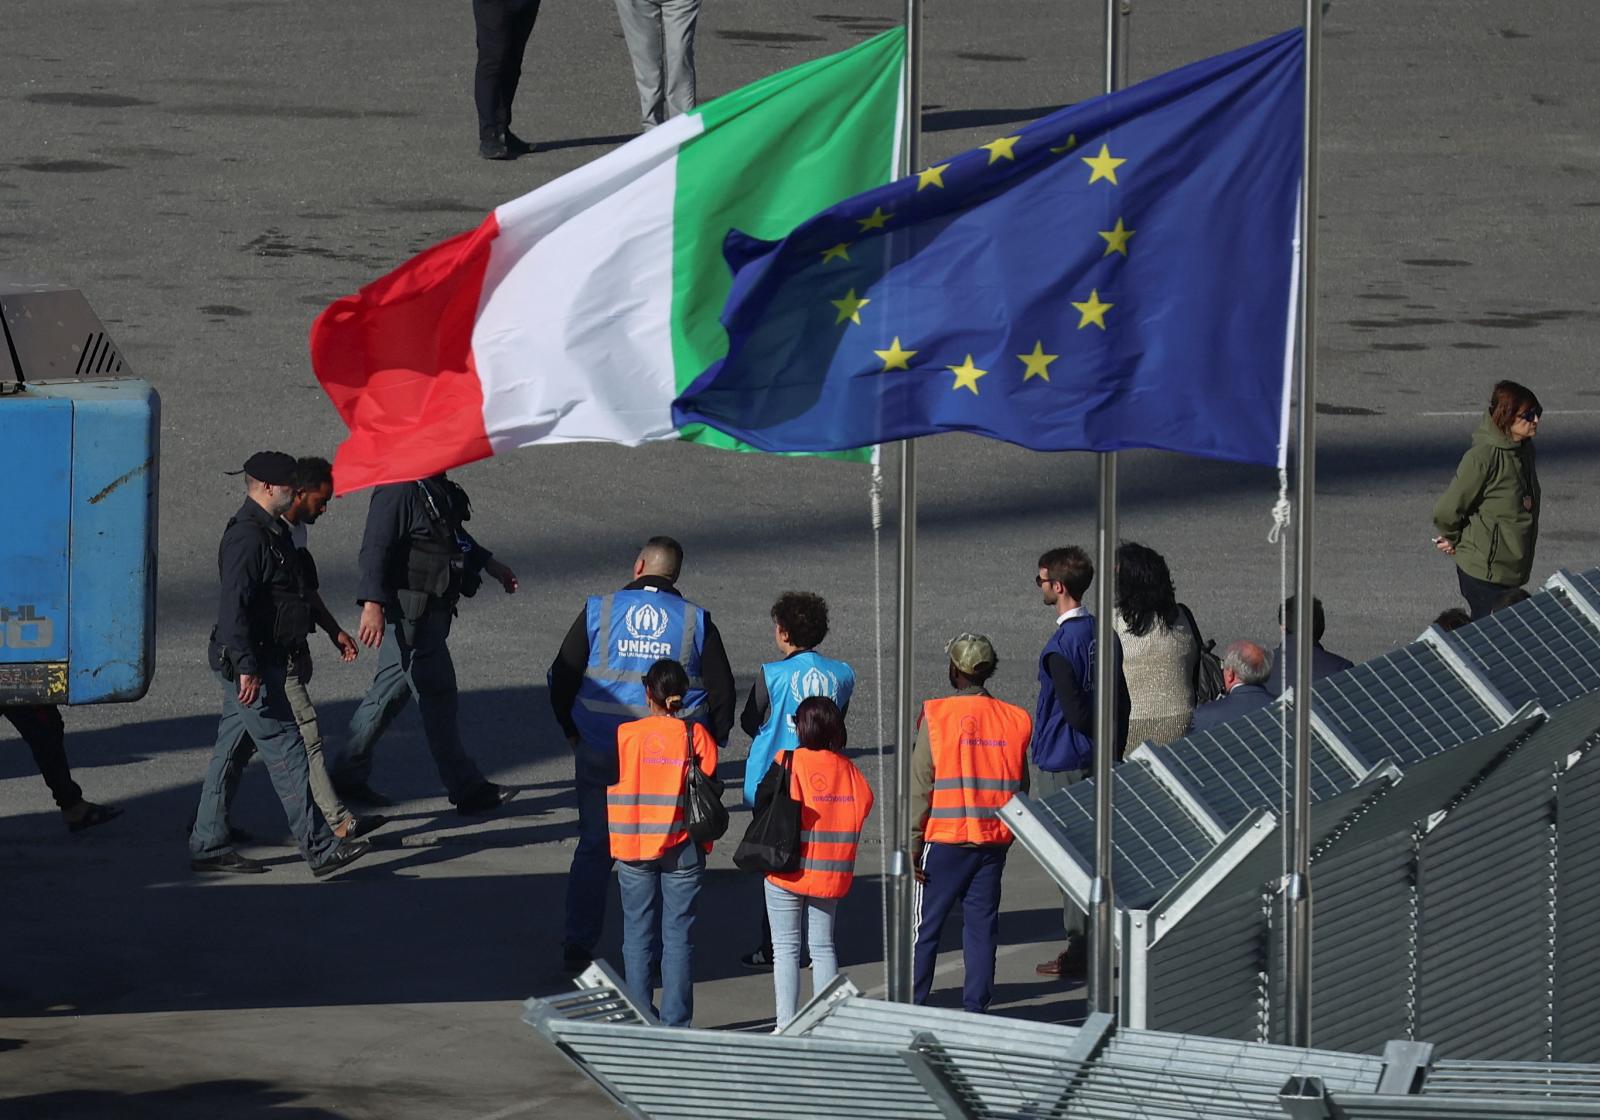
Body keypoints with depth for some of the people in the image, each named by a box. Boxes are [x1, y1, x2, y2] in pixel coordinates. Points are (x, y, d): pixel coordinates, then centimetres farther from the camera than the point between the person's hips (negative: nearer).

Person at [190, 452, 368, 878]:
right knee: (285, 751, -9)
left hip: (264, 661, 11)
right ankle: (320, 849, -8)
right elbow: (233, 607, -24)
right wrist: (246, 667, -27)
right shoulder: (247, 537, -18)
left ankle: (208, 844, 18)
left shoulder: (273, 531, 15)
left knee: (233, 749, 13)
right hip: (248, 666, -11)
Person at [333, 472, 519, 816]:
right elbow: (375, 549, -24)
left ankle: (349, 776, 23)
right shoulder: (399, 491, -18)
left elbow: (452, 535, 30)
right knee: (438, 697, -4)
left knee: (390, 692, 15)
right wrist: (372, 604, -32)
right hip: (412, 610, -10)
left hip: (432, 611, 10)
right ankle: (468, 791, 1)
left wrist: (489, 564, 40)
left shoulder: (438, 488, 12)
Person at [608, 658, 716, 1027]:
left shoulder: (624, 735, -4)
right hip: (683, 847, -1)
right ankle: (676, 1022, 3)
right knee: (678, 936, 4)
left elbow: (612, 789, 1)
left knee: (638, 936, 8)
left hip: (634, 847, 1)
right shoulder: (696, 735, -6)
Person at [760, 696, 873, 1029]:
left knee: (785, 948, 4)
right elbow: (863, 806, 0)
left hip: (788, 873, -4)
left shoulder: (789, 763, -12)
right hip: (831, 874, 4)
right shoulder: (848, 769, -1)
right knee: (823, 947, 14)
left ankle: (786, 1024, 1)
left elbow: (763, 806, -11)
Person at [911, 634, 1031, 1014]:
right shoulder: (1013, 721, 3)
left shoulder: (937, 717, -8)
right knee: (982, 925, 9)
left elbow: (920, 786, -8)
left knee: (924, 925, 4)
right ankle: (977, 1007, 8)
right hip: (993, 841, 3)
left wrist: (912, 843, -5)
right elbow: (1020, 789, 9)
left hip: (944, 840, -3)